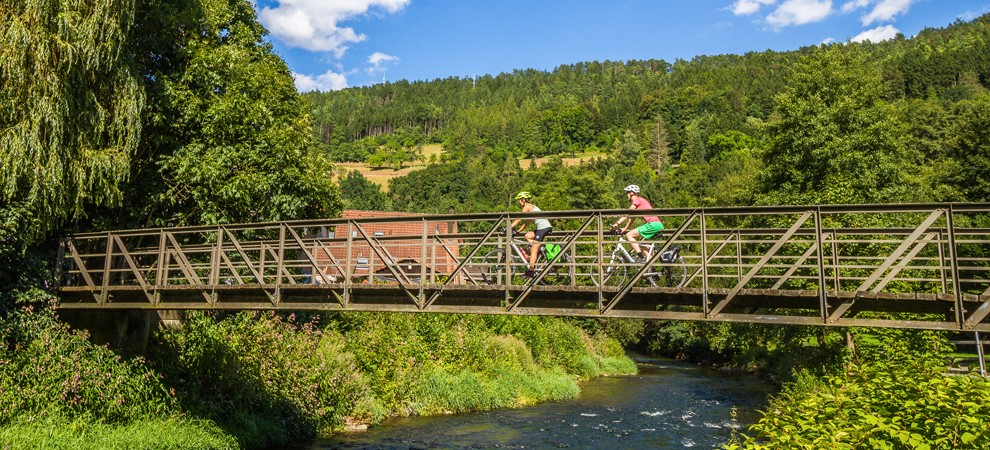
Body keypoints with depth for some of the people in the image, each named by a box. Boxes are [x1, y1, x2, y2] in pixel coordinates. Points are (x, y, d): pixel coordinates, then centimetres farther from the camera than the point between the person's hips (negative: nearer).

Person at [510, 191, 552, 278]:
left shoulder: (527, 207, -3)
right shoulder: (531, 207, 24)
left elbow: (518, 220, -8)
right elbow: (526, 223, 25)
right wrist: (517, 232, 21)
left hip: (543, 227, -9)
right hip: (545, 227, 9)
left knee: (534, 249, -11)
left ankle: (530, 270, -15)